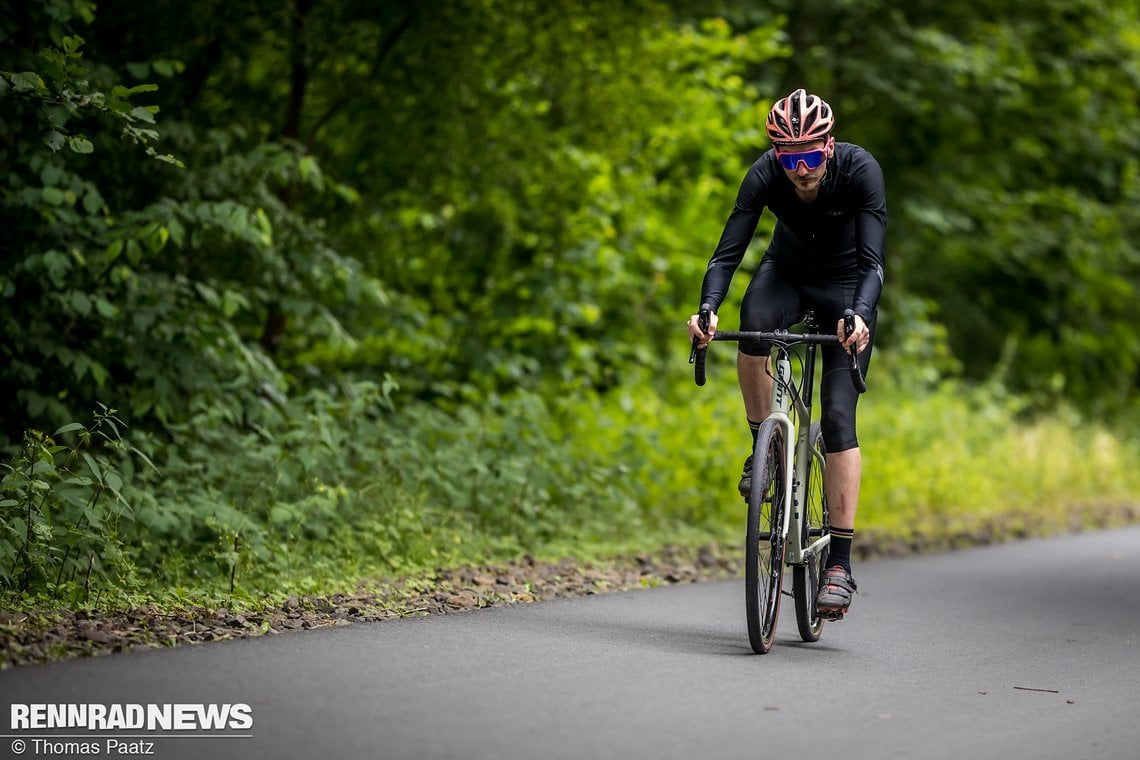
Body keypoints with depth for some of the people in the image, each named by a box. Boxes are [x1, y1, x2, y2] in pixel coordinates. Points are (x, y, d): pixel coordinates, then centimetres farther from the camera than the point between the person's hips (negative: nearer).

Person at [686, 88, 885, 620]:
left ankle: (840, 564, -13)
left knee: (838, 416, -15)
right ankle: (762, 449, -14)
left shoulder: (860, 171, -31)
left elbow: (872, 260, -36)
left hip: (846, 283, -2)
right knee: (754, 324, -36)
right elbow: (727, 253, -29)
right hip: (787, 272, 2)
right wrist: (707, 310, -47)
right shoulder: (765, 176, -26)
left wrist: (859, 316, -55)